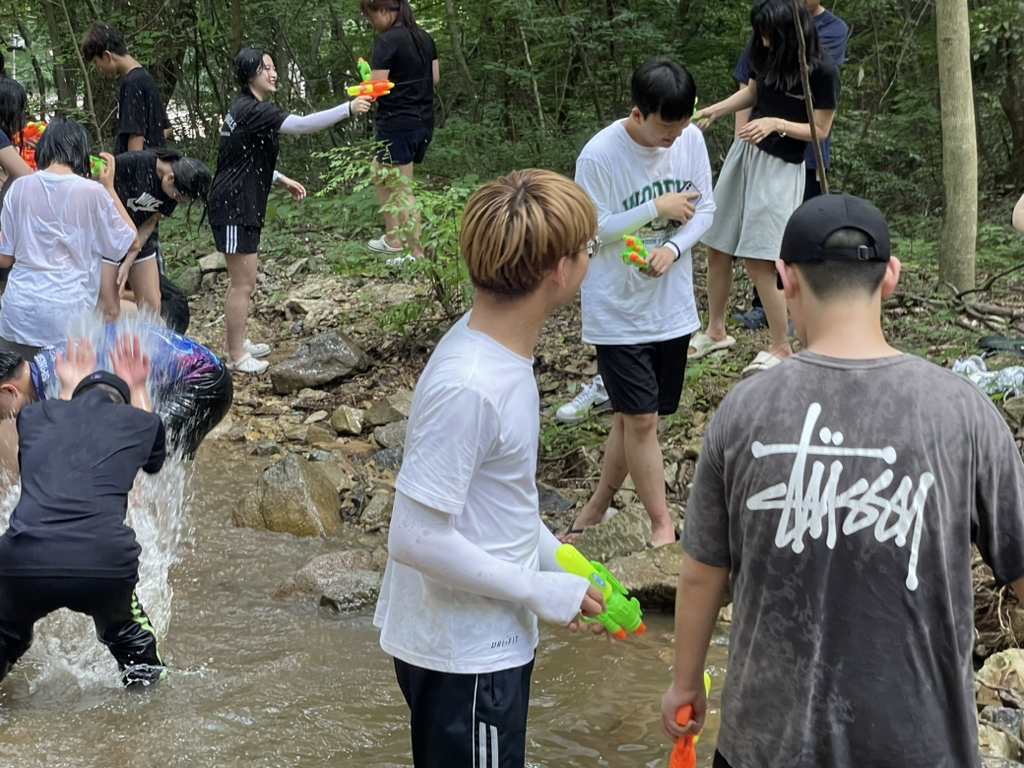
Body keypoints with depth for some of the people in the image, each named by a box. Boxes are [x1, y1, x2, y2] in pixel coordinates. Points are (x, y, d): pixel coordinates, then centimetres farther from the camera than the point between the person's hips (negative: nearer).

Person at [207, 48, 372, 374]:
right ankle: (236, 356, 5)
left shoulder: (248, 108, 13)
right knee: (243, 283, -3)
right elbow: (303, 124, -30)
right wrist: (348, 108, -30)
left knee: (241, 280, 19)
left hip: (243, 205, 11)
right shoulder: (252, 110, -20)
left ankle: (239, 343, 30)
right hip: (234, 207, -11)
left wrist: (282, 180, 17)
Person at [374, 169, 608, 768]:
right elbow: (416, 538, -28)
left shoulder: (501, 347, 0)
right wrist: (542, 591, -19)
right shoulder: (468, 387, -29)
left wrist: (551, 552, 8)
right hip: (463, 655, -9)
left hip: (490, 641, 9)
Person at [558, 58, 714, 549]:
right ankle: (662, 525, 9)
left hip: (672, 306, 5)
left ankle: (598, 505, 30)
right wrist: (657, 208, -21)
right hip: (618, 311, -5)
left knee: (635, 416, 14)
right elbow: (591, 231, -15)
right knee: (640, 419, -4)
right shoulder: (599, 155, -19)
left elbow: (704, 210, 2)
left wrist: (673, 248, -17)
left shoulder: (691, 140, -5)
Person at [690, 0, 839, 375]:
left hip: (781, 167, -7)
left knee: (758, 259, -9)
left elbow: (820, 131, -10)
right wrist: (715, 110, 5)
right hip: (744, 153, 7)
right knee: (717, 248, 10)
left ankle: (781, 348, 5)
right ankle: (715, 332, 27)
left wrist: (776, 123, -23)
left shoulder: (822, 71, -17)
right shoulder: (767, 55, 0)